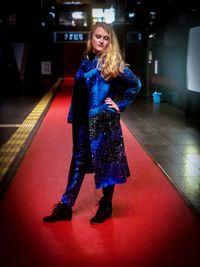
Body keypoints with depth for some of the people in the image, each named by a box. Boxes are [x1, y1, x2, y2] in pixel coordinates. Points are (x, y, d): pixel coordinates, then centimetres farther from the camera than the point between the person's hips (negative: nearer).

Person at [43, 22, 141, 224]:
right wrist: (73, 117, 12)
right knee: (78, 162, 11)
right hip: (83, 121, 6)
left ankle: (106, 207, 21)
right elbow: (78, 92, 14)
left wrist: (120, 106, -6)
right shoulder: (86, 61, 9)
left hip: (104, 121, -6)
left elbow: (135, 84, -5)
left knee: (106, 163, 5)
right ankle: (65, 207, 20)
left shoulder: (113, 63, -7)